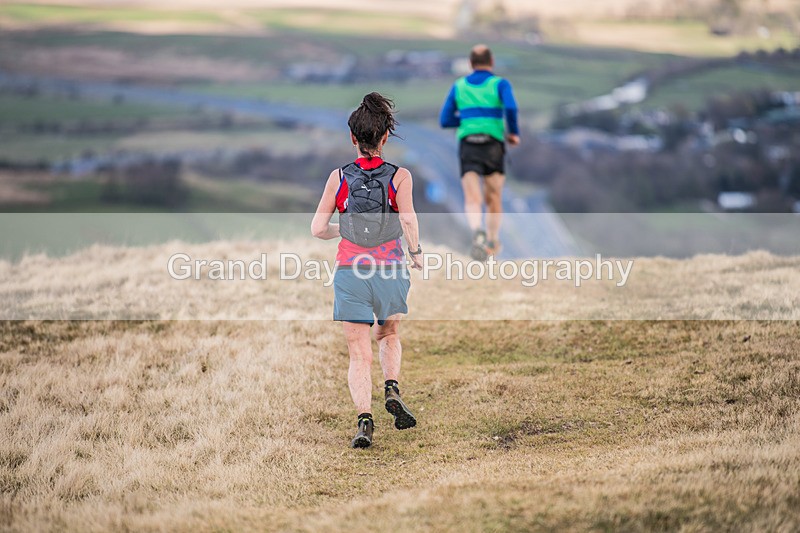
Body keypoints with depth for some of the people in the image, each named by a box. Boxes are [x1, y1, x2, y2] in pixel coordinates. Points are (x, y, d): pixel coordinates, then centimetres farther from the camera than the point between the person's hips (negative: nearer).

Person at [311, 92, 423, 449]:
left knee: (359, 353, 3)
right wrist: (416, 252, 1)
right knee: (389, 336, 25)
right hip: (390, 271, 0)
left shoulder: (339, 177, 2)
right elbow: (408, 219, -15)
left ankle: (364, 419, -14)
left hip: (350, 272, 0)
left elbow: (318, 228, 2)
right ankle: (392, 388, -1)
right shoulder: (399, 176, -3)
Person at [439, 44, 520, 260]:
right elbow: (510, 107, -16)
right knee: (494, 198, 20)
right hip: (493, 145, -1)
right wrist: (514, 132, 1)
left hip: (467, 145, 1)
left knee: (472, 200, -11)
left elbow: (445, 120, 12)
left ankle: (477, 232, -40)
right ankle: (492, 242, 15)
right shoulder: (500, 84, 5)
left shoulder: (458, 86, 14)